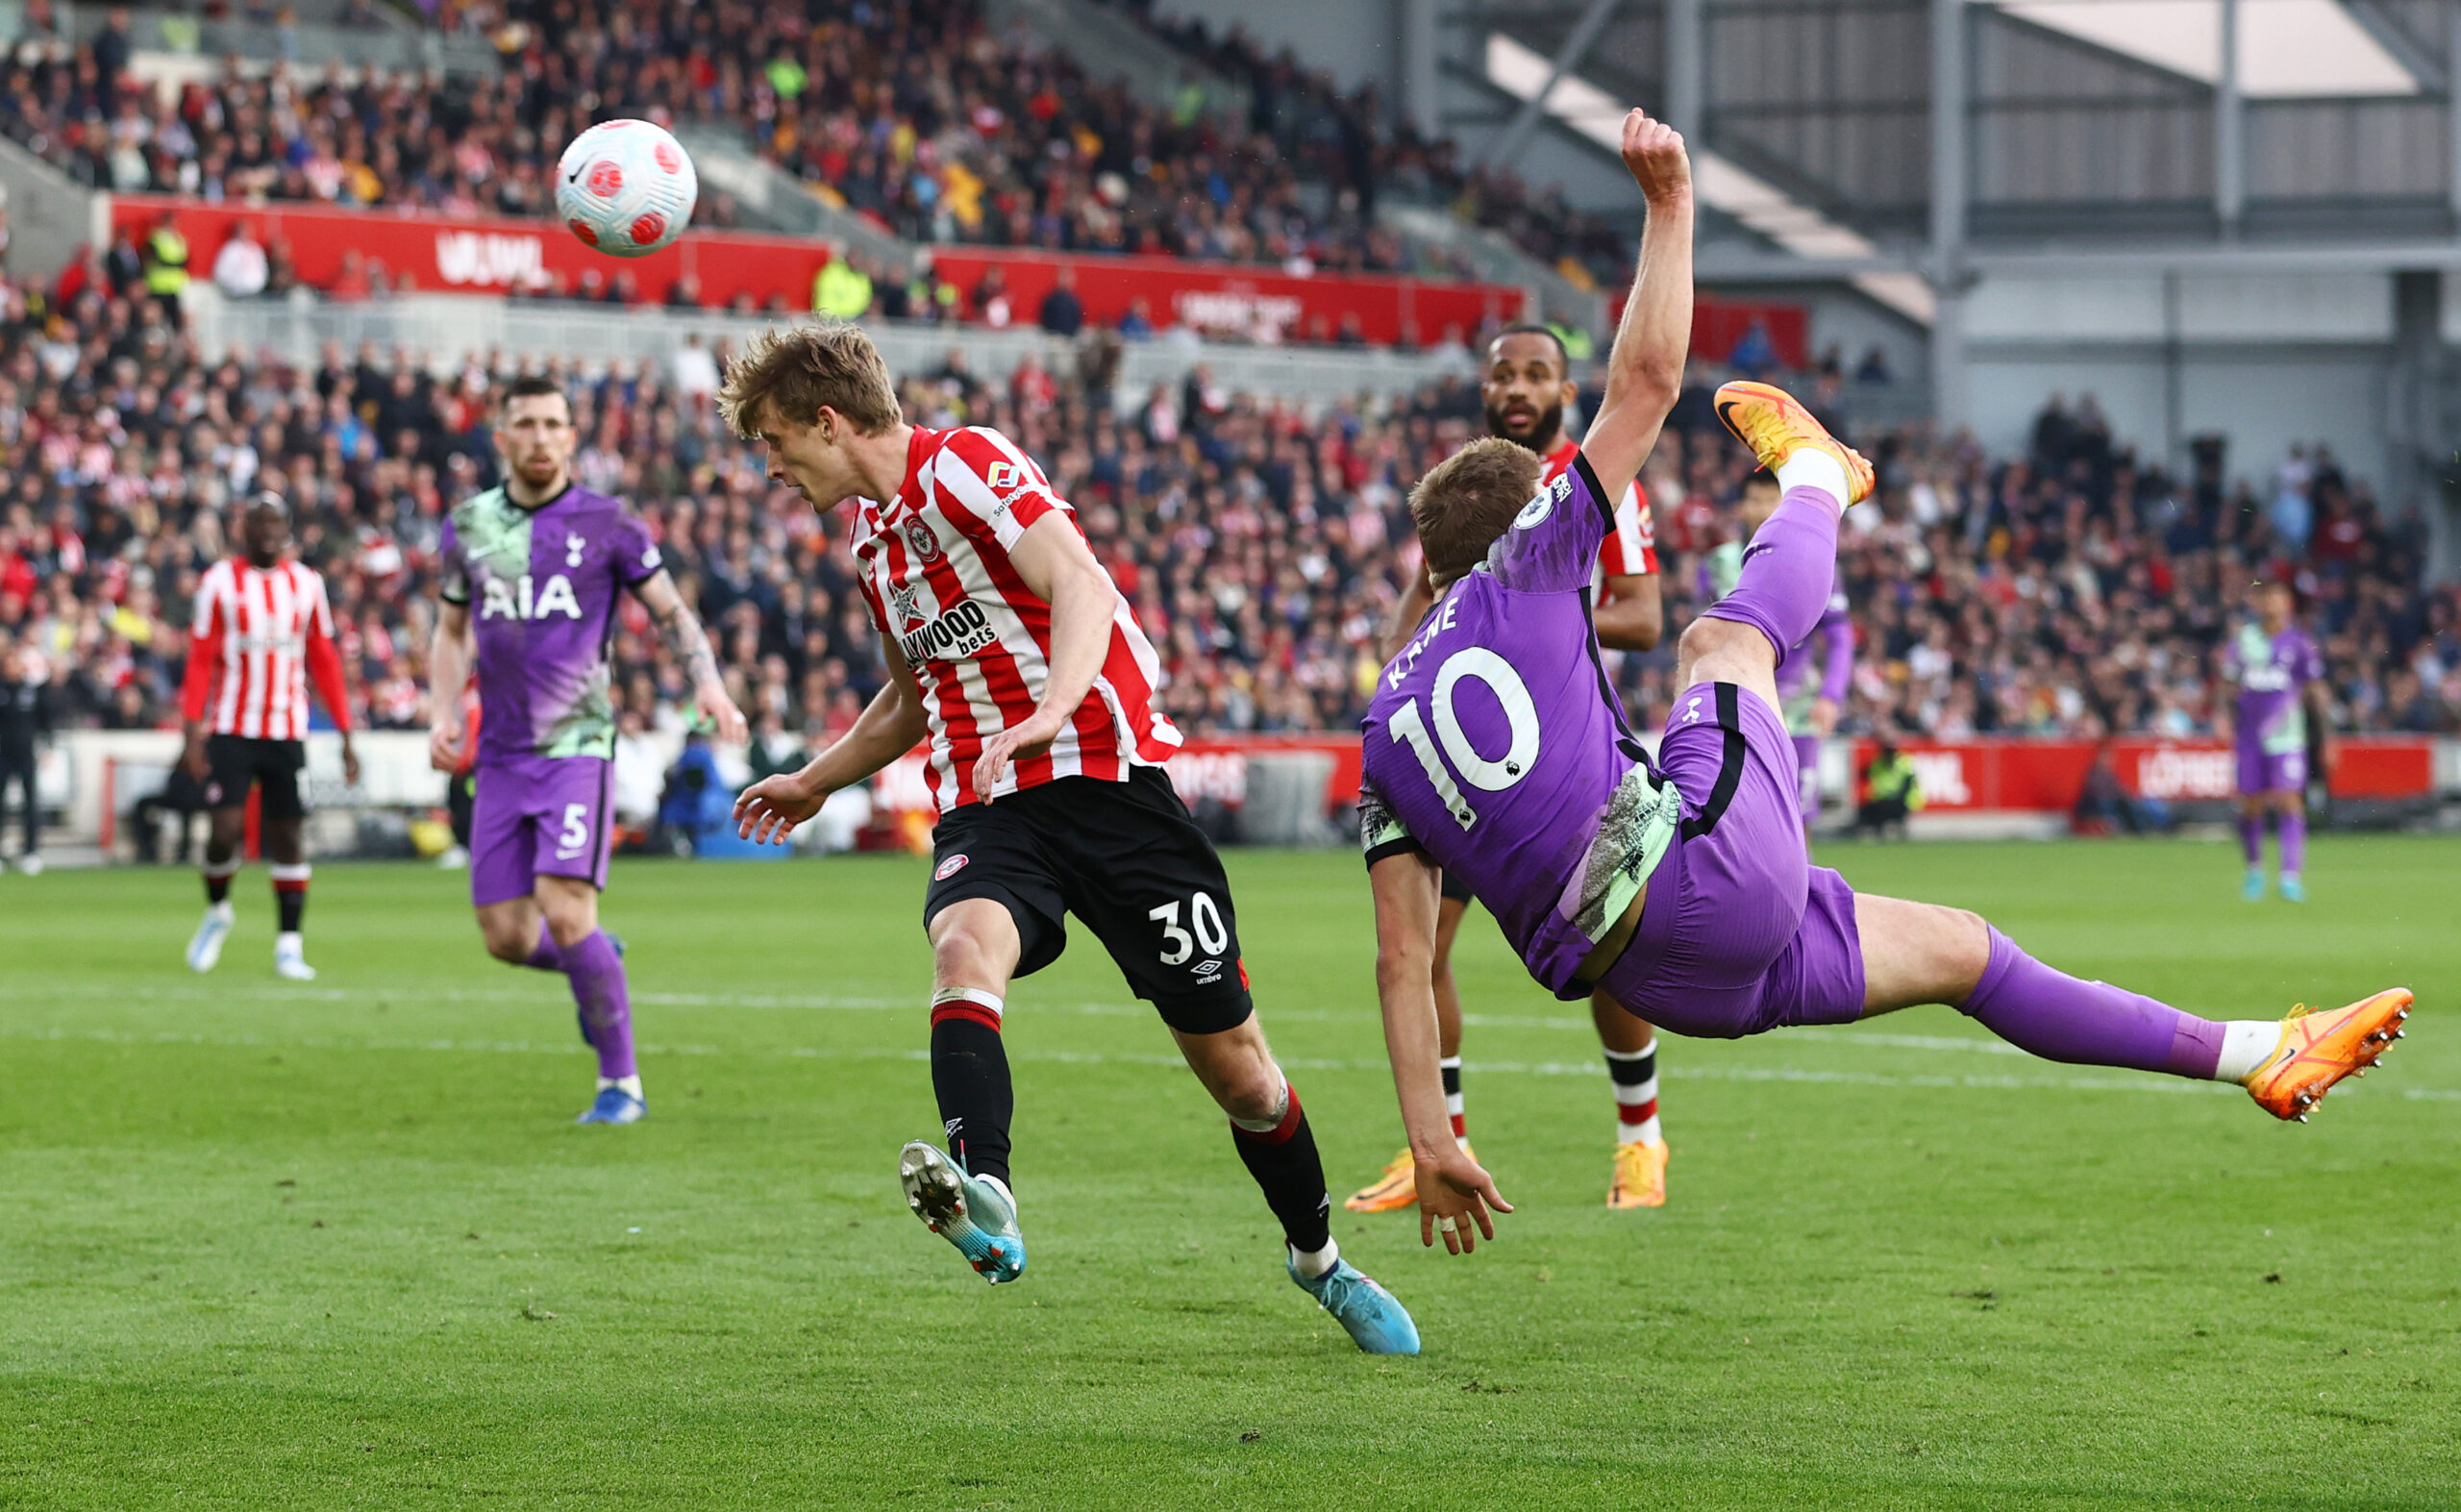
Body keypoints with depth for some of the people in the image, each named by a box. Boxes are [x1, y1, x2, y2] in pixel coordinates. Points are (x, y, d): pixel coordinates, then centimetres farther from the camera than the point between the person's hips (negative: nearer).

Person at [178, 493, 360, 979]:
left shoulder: (306, 584, 8)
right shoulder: (220, 582, 0)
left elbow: (325, 663, 12)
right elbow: (200, 661, 0)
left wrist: (346, 738, 8)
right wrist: (193, 734, -8)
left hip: (287, 733, 2)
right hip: (231, 731, -2)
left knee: (287, 837, -1)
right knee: (226, 828, -12)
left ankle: (289, 944, 5)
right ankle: (217, 911, 16)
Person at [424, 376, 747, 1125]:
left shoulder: (604, 523, -1)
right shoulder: (469, 525, 9)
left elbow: (670, 611, 6)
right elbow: (452, 629, 21)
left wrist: (708, 682, -12)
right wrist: (443, 713, 5)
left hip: (575, 747, -4)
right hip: (500, 756, 4)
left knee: (565, 915, -18)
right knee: (507, 938, 1)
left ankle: (621, 1083, -5)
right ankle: (599, 961, 35)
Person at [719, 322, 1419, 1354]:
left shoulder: (965, 465, -8)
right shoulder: (870, 535, 18)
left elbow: (1080, 585, -24)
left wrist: (1053, 709, -41)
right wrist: (814, 783, 40)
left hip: (1105, 776, -6)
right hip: (984, 809, 6)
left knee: (1231, 1062, 0)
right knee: (964, 950, -31)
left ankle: (1319, 1261, 26)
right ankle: (984, 1202, -56)